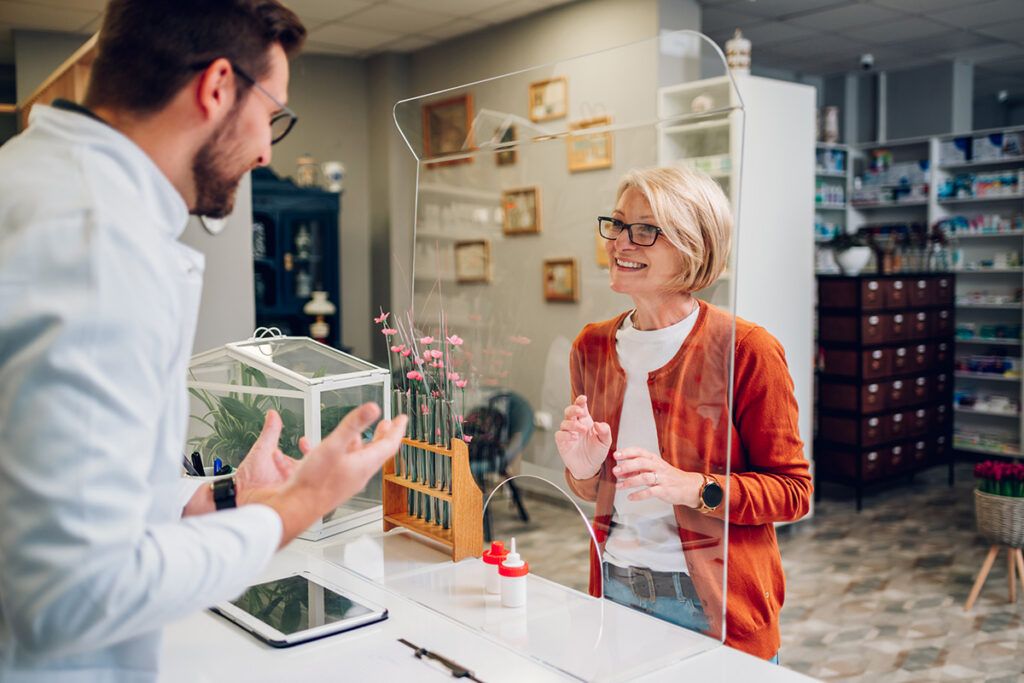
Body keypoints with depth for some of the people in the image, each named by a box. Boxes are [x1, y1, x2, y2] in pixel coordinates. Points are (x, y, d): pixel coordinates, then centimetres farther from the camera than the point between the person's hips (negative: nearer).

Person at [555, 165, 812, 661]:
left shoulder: (745, 349, -15)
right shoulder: (592, 346, 2)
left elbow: (793, 491, -11)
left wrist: (692, 488, -25)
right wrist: (583, 470, -10)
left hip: (715, 604, -4)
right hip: (615, 587, 5)